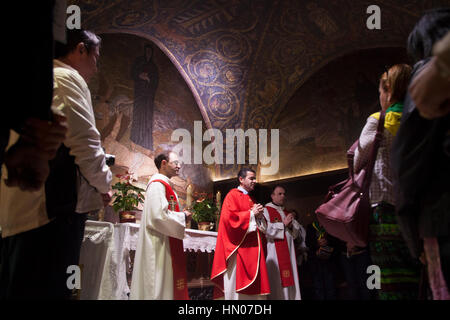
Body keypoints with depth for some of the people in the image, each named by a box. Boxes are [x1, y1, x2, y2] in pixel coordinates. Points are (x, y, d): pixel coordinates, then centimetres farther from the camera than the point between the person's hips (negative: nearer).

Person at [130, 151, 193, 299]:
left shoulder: (164, 184, 19)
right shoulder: (157, 184, -14)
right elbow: (158, 215, -24)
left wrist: (182, 216, 10)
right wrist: (182, 216, -11)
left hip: (166, 244, 11)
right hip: (159, 243, -11)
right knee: (158, 282, -8)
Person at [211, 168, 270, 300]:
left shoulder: (251, 199, 22)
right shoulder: (232, 195, -3)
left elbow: (261, 224, 25)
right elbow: (228, 217, -17)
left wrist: (259, 216, 2)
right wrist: (251, 214, -11)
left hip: (253, 247, 8)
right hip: (239, 247, -8)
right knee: (239, 282, -9)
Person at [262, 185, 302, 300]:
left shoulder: (288, 213, 22)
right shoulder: (266, 210, 0)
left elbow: (296, 232, 19)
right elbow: (265, 230, -15)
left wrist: (291, 225, -2)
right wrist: (283, 224, -8)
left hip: (288, 252, 7)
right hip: (274, 252, -7)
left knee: (288, 281, 3)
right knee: (276, 281, -11)